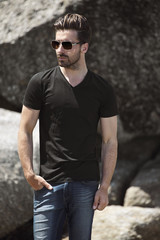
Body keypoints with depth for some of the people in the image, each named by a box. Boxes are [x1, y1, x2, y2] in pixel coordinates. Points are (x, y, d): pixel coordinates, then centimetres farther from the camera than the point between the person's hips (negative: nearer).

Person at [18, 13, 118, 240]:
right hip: (48, 184, -1)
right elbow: (25, 131, 4)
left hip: (86, 185, 1)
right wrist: (29, 173, -6)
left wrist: (104, 187, -2)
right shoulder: (41, 83, 1)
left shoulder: (103, 90, 3)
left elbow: (110, 141, 5)